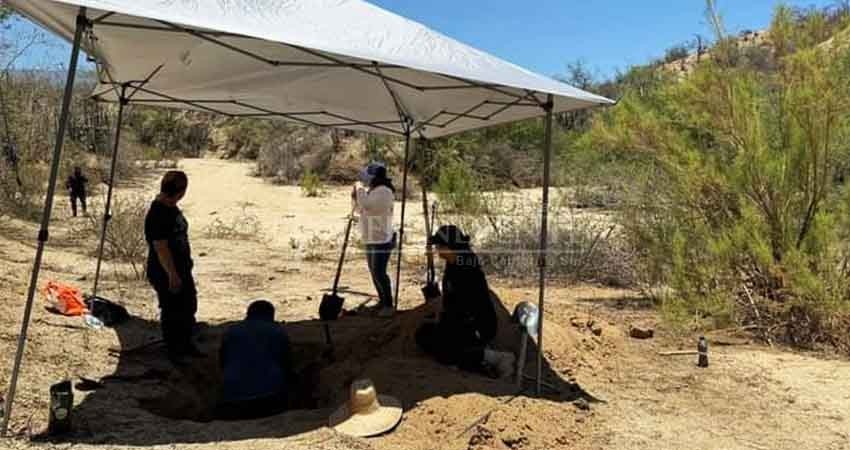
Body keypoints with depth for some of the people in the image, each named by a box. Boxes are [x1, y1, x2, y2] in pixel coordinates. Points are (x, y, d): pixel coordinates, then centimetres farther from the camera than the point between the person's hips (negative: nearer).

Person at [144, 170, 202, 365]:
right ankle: (173, 351, 22)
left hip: (182, 270, 10)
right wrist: (172, 275, -23)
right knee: (172, 312, 5)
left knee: (189, 308, 19)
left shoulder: (172, 208, 6)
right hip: (166, 274, -10)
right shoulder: (157, 215, -24)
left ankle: (187, 345, 36)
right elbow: (161, 248, -25)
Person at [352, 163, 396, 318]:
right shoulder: (373, 191, 15)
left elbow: (366, 205, -28)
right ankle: (382, 301, 26)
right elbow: (361, 209, 23)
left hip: (382, 239, -10)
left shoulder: (383, 191, -16)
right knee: (374, 272, 15)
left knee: (379, 272, -12)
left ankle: (388, 305, -4)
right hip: (371, 239, 10)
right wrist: (355, 197, 5)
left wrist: (360, 190, -13)